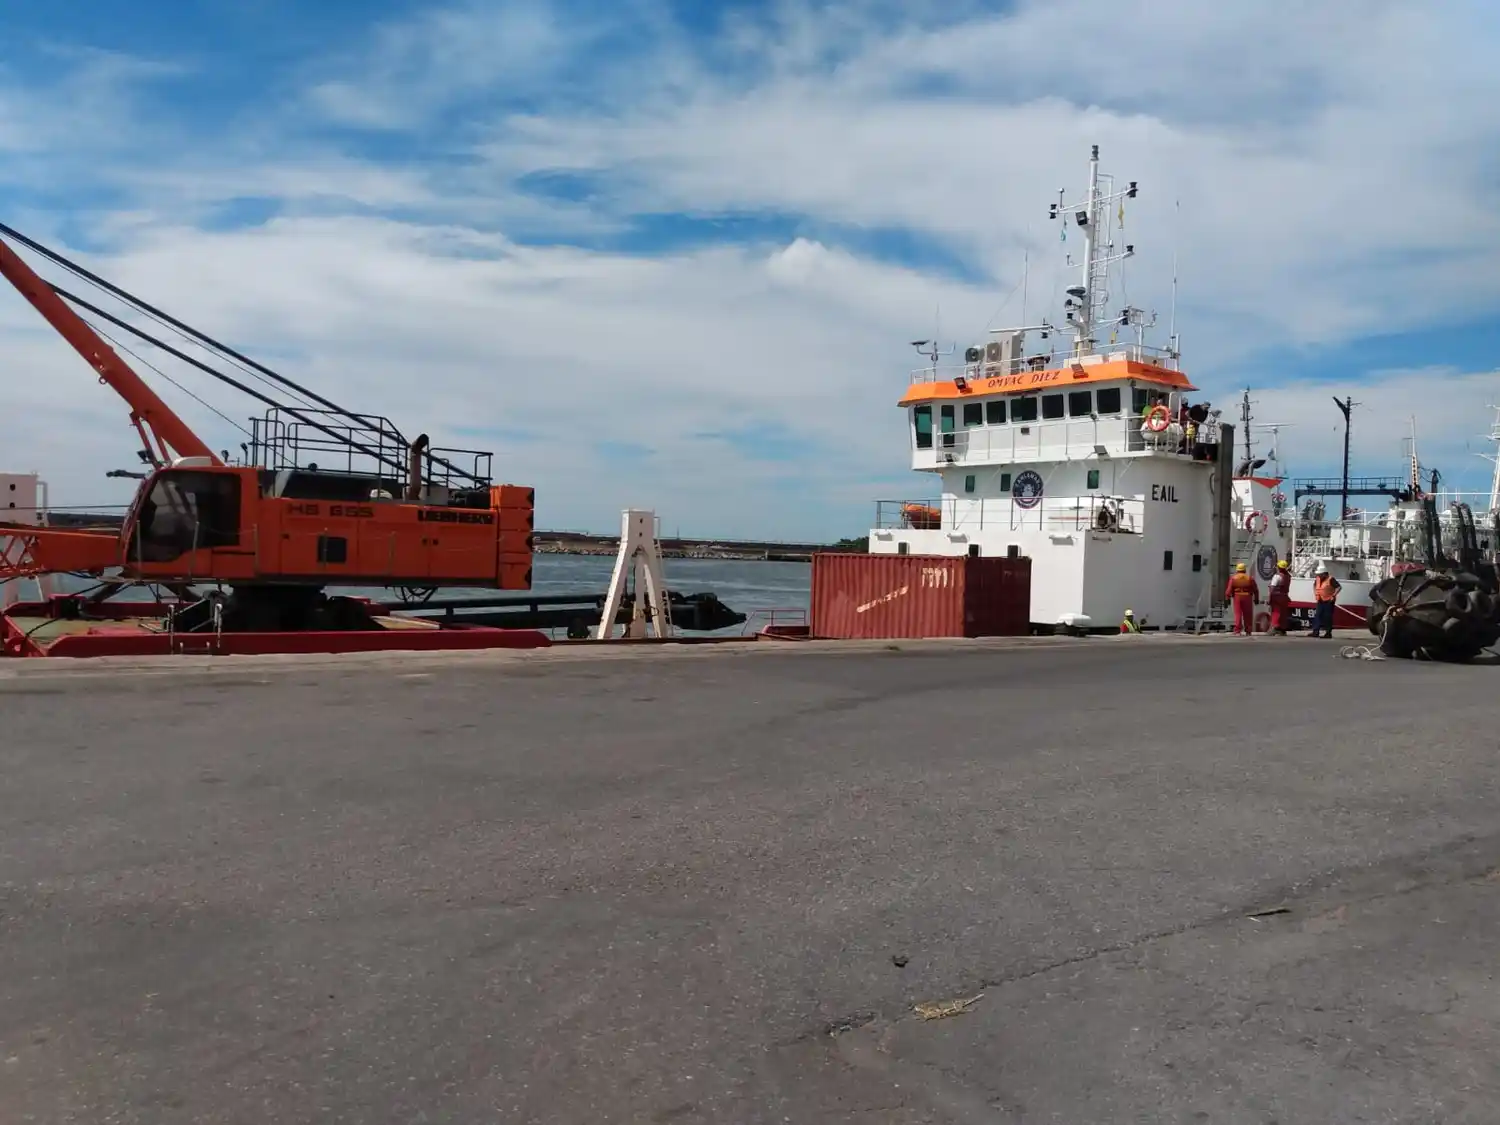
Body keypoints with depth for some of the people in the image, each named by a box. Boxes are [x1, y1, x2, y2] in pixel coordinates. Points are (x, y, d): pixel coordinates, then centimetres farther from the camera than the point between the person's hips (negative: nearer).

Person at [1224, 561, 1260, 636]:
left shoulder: (1233, 578, 0)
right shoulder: (1250, 578, 4)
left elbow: (1229, 589, -6)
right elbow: (1256, 590, 7)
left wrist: (1227, 598, -3)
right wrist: (1256, 599, 15)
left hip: (1237, 597, -1)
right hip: (1247, 598, 1)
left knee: (1238, 614, 0)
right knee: (1247, 615, 8)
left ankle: (1237, 631, -7)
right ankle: (1248, 631, 12)